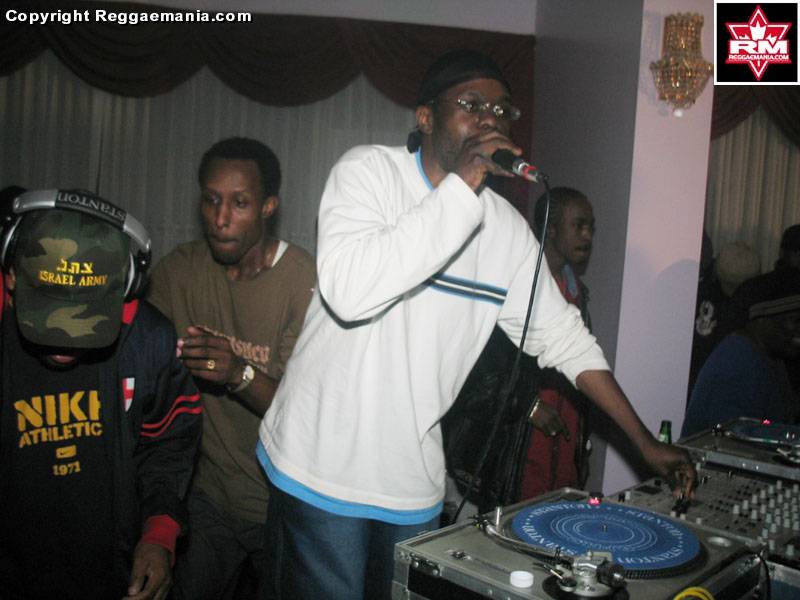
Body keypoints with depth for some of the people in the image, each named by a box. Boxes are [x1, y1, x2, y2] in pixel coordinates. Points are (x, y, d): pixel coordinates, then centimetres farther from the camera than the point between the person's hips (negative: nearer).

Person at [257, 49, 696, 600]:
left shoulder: (508, 227, 3)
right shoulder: (369, 170, -11)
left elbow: (562, 337, 10)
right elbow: (348, 291, -28)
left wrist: (645, 440, 9)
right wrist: (461, 185, -26)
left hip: (415, 483, 5)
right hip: (322, 468, -4)